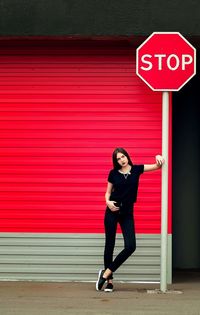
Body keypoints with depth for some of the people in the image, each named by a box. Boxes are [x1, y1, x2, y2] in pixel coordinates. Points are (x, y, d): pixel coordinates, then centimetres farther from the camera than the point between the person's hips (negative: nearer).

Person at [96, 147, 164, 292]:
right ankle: (109, 279, 13)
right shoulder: (113, 173, 1)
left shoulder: (136, 170, 2)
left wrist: (159, 158, -23)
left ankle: (106, 272, -1)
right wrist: (108, 202, -12)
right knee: (109, 245, 2)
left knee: (130, 246, -12)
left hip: (127, 213, 1)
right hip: (112, 212, -1)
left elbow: (157, 166, -1)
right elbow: (108, 192, 9)